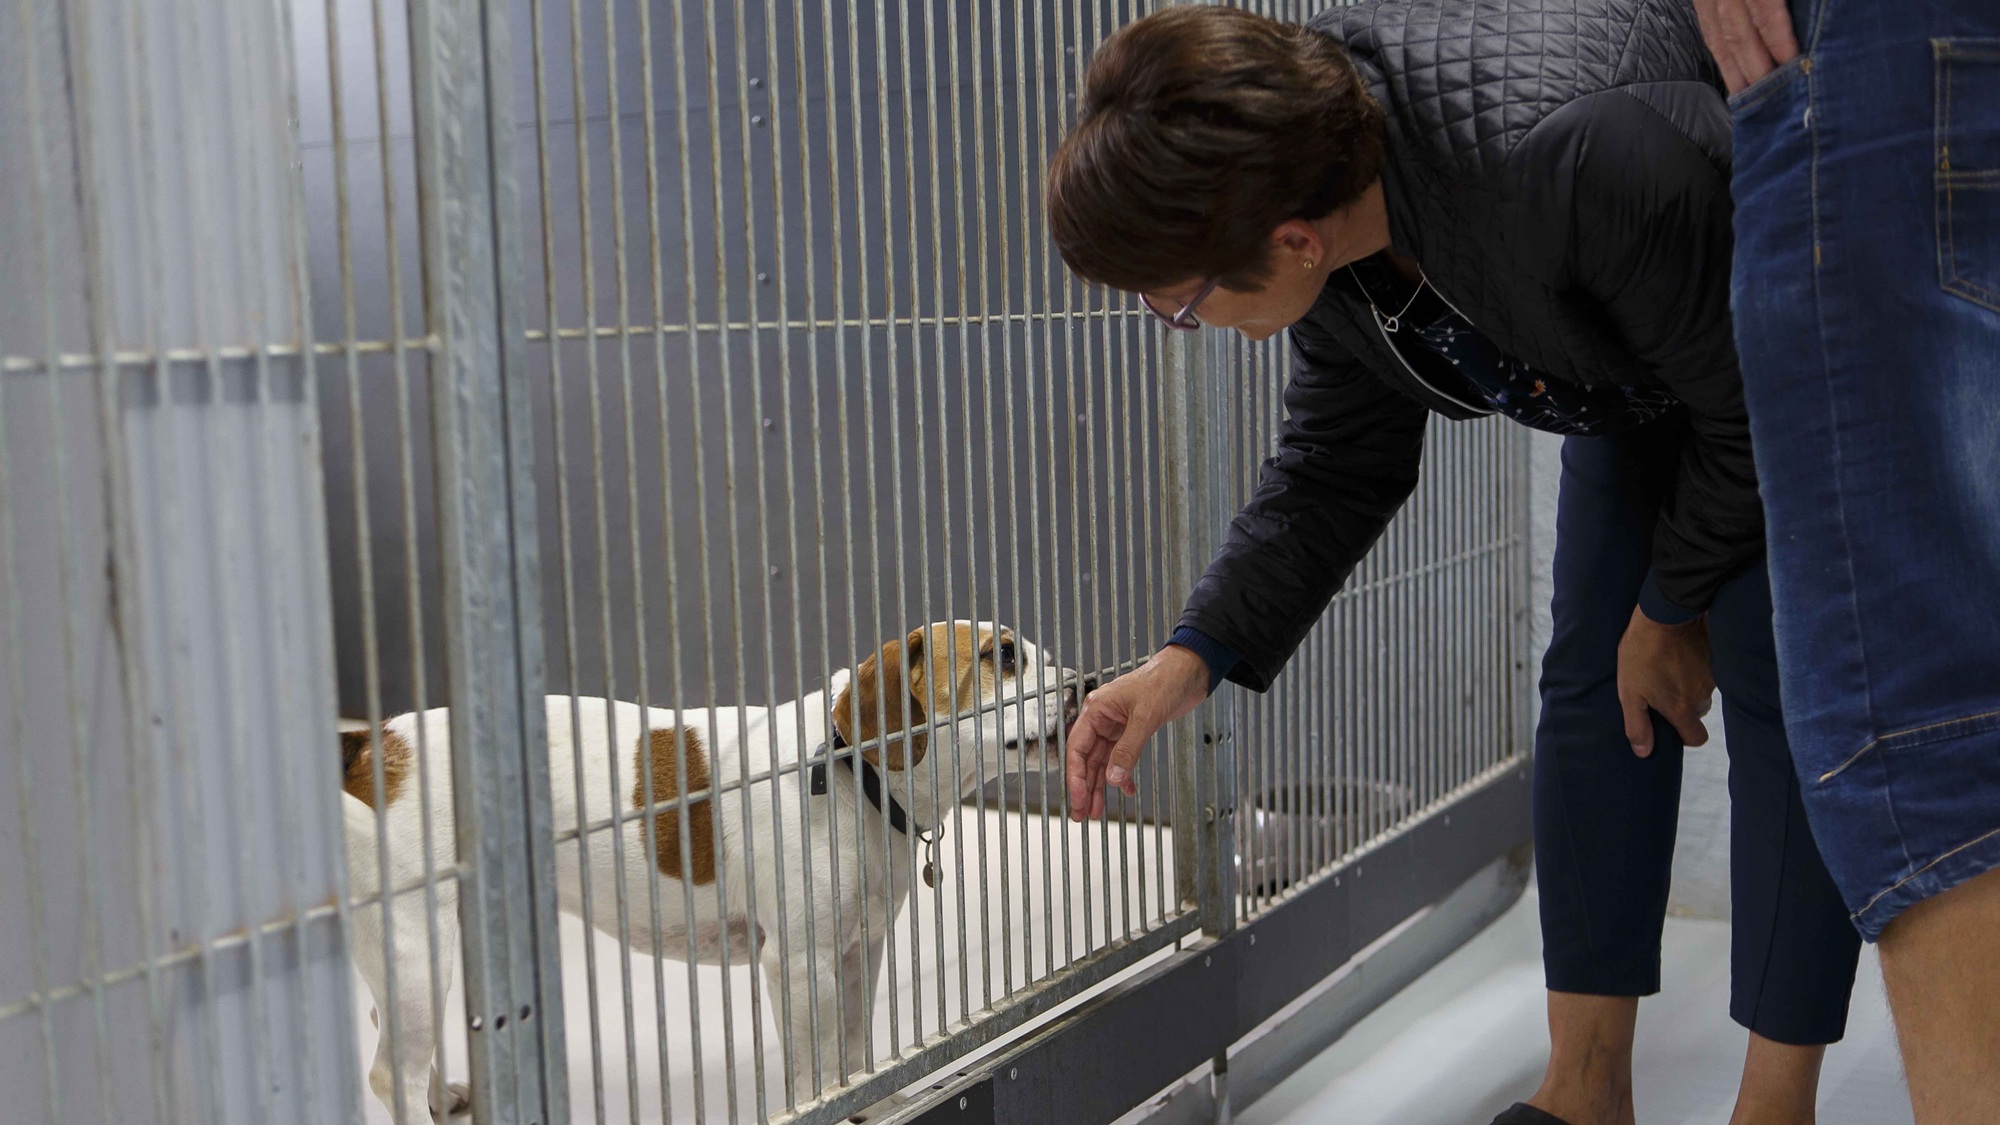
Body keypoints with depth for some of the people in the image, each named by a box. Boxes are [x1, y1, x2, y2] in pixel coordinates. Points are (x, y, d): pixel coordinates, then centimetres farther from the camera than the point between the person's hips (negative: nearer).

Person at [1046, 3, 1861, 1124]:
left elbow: (1748, 410, -28)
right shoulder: (1321, 183, -20)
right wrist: (1196, 655, -17)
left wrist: (1672, 609, -13)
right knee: (1593, 676, 1)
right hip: (1655, 358, 7)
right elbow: (1341, 461, -6)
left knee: (1775, 674, -15)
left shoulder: (1571, 160, -45)